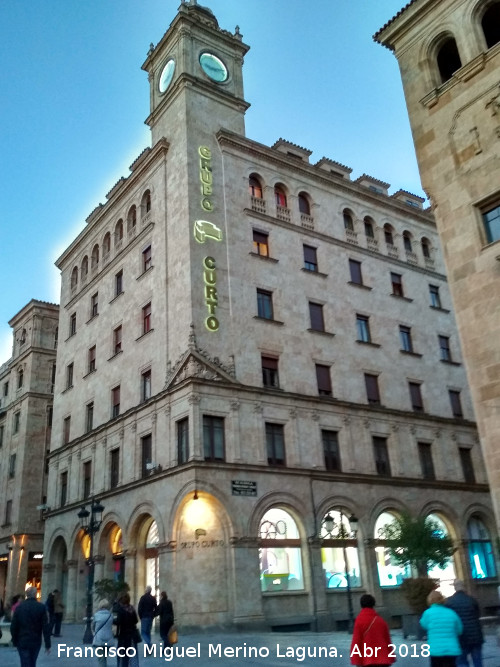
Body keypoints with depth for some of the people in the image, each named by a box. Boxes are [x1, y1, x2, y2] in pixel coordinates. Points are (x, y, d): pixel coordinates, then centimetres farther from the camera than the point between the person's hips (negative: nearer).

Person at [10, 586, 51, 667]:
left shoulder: (19, 607, -6)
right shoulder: (41, 607, -10)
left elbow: (13, 626, -2)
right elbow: (46, 627, -10)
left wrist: (15, 641, 12)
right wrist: (47, 645, -5)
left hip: (22, 642, 0)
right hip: (36, 642, 0)